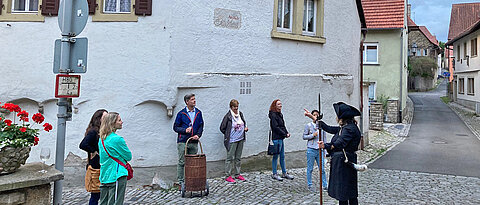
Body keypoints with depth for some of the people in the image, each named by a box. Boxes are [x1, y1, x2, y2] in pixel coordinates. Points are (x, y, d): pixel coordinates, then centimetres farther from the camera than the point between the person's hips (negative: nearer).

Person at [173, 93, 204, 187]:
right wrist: (185, 130, -15)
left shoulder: (198, 113, 8)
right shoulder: (181, 114, -2)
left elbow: (201, 126, 11)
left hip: (194, 142, 4)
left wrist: (198, 135, -6)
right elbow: (175, 127, 1)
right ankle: (181, 182, 9)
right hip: (183, 142, -3)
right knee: (182, 162, 0)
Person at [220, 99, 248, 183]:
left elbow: (244, 122, 22)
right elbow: (222, 128, -7)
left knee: (238, 158, 14)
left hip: (240, 139, 6)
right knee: (230, 158, -2)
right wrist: (228, 135, -4)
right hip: (231, 141, -6)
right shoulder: (228, 116, -12)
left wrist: (245, 128, 3)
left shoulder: (240, 114, 5)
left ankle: (237, 174, 25)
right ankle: (228, 176, 6)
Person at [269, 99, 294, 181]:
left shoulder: (280, 114, 15)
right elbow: (276, 127, -18)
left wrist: (287, 132, 1)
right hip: (276, 138, -9)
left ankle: (284, 173, 23)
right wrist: (285, 134, -14)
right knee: (276, 156, 0)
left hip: (281, 138, 9)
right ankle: (274, 174, 10)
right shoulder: (273, 115, -13)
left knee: (282, 156, 14)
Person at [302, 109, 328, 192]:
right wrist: (312, 135, -14)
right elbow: (304, 136, 1)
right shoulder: (308, 125, 1)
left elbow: (324, 138, 14)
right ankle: (310, 185, 16)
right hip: (311, 150, -2)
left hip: (320, 150, 2)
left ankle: (325, 185, 12)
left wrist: (324, 151, 12)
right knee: (310, 169, 5)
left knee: (322, 169, 2)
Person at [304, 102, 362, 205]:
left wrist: (325, 146, -32)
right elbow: (328, 128, 23)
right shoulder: (343, 128, 15)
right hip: (340, 163, 10)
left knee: (343, 195, -5)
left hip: (344, 164, -10)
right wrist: (313, 117, 25)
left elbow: (339, 144, -25)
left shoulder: (350, 128, -15)